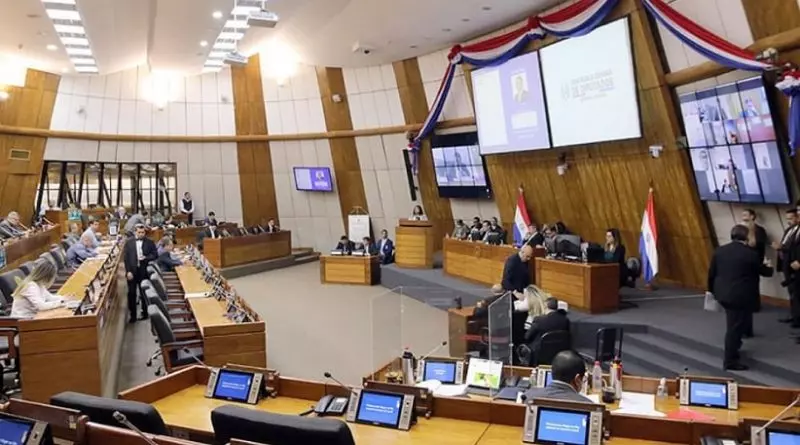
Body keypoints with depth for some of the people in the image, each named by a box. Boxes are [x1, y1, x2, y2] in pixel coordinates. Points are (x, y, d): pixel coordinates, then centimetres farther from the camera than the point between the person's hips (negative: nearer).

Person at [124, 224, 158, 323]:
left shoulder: (150, 242, 0)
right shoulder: (129, 243, 1)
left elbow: (155, 255, 0)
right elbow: (126, 258, -2)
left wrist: (146, 258, -18)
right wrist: (128, 271, -9)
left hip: (144, 272, 0)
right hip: (132, 271, 1)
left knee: (144, 293, 10)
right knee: (131, 294, 5)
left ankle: (145, 313, 24)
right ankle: (133, 315, 14)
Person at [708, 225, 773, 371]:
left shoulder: (719, 250, 2)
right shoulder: (751, 254, -13)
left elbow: (711, 273, 7)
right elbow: (764, 272, 2)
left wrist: (712, 289, 23)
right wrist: (769, 268, 27)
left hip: (723, 294, 6)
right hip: (741, 296, -6)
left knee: (732, 325, 25)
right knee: (735, 327, 0)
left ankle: (733, 348, 41)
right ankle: (730, 361, 5)